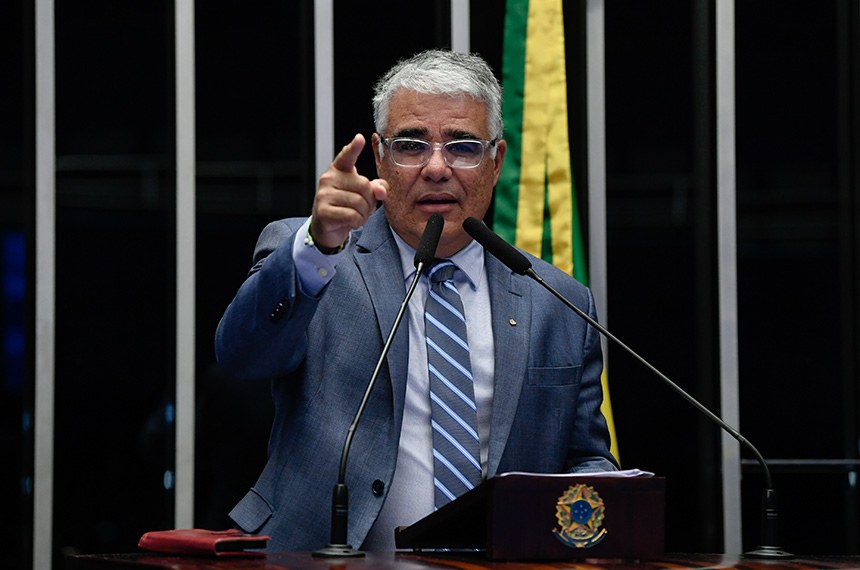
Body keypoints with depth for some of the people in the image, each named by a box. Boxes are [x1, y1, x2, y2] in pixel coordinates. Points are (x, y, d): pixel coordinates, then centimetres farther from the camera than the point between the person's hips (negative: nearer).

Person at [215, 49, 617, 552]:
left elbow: (589, 458, 19)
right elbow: (242, 353, -13)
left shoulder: (560, 306, 14)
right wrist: (319, 247, -29)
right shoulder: (301, 254, 6)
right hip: (322, 559, -3)